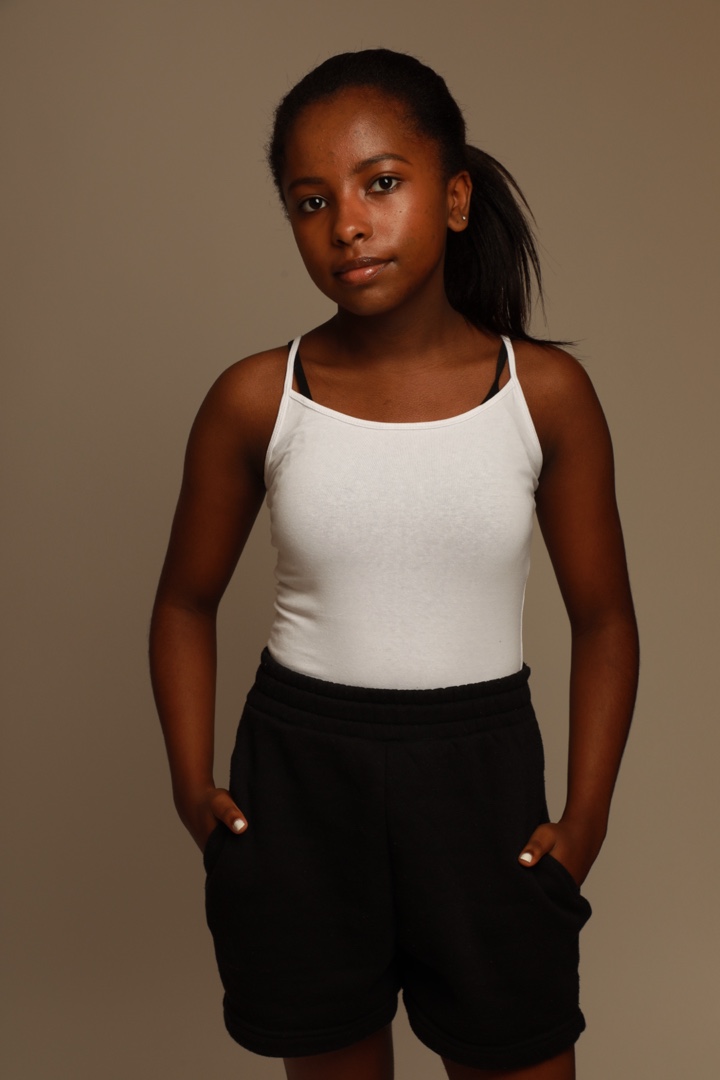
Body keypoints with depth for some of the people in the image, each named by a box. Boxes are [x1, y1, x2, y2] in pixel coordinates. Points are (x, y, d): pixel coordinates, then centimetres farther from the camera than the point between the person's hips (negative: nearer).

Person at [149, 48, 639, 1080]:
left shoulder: (547, 391, -6)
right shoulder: (254, 399, -6)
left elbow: (603, 617, 1)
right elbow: (187, 601, 6)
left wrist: (587, 813, -5)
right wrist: (192, 780, -3)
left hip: (479, 768, 0)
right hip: (297, 771, 1)